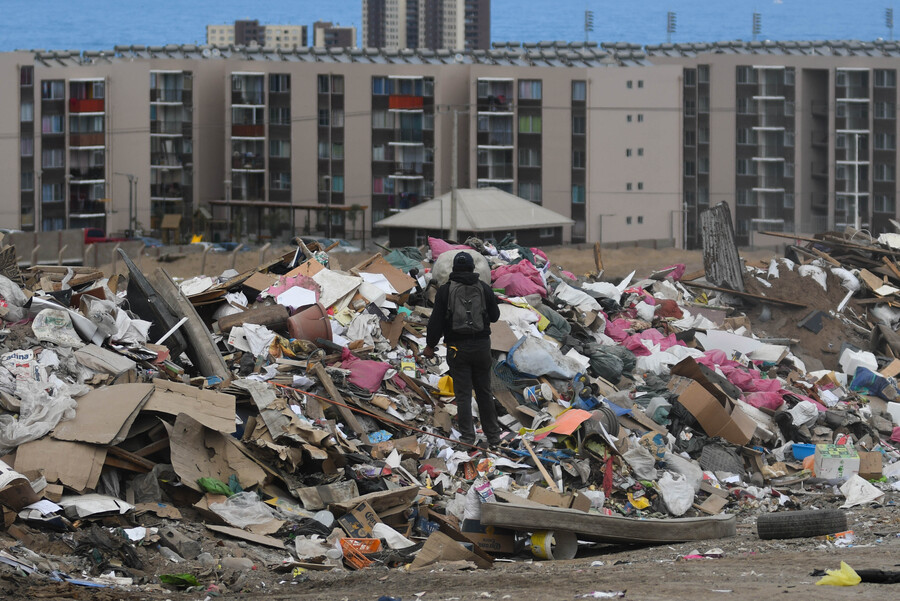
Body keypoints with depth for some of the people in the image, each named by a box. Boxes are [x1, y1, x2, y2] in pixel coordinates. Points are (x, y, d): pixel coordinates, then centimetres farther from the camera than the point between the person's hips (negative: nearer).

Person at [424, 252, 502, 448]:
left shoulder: (445, 291, -6)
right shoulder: (484, 288, -1)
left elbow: (436, 321, -6)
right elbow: (495, 316, 9)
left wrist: (430, 345, 4)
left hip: (458, 348, -2)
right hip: (481, 346, 2)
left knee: (463, 393, 0)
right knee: (484, 392, 12)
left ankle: (467, 437, -5)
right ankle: (493, 435, 15)